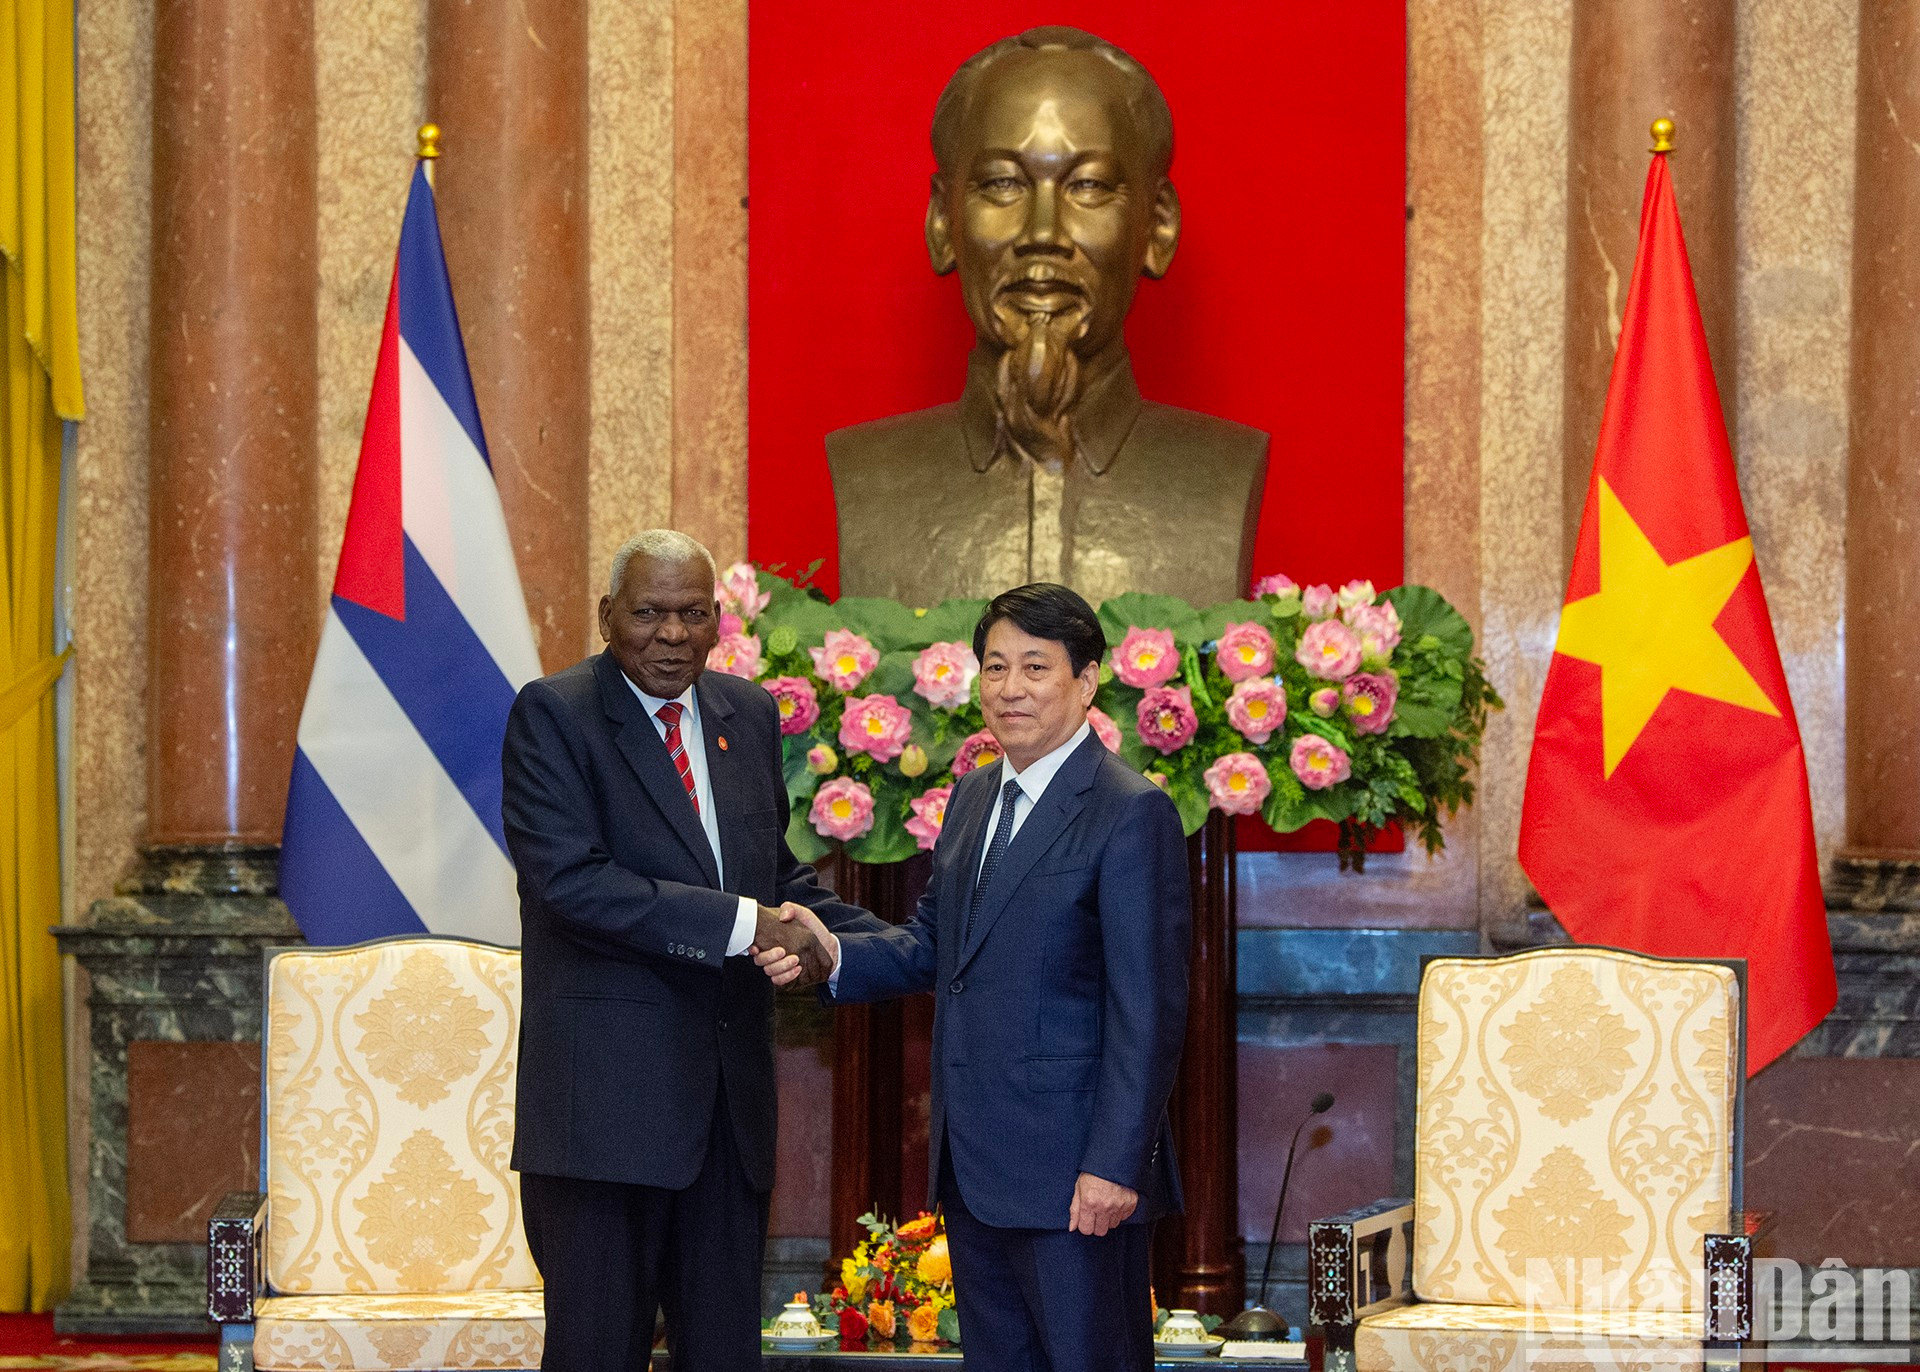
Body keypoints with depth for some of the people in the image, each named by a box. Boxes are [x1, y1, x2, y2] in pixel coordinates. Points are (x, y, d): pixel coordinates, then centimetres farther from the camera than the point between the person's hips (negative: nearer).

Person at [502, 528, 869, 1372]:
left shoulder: (748, 714, 13)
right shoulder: (554, 716, -7)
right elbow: (570, 881, -19)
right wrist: (743, 925, -21)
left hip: (728, 1092, 6)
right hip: (604, 1098, -6)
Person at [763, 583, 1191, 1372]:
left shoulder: (1131, 814, -11)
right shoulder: (973, 798, 14)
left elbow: (1148, 1010, -15)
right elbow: (935, 943, 19)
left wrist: (1114, 1166, -19)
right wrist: (834, 956, -2)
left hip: (1074, 1174, -8)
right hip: (974, 1164, 8)